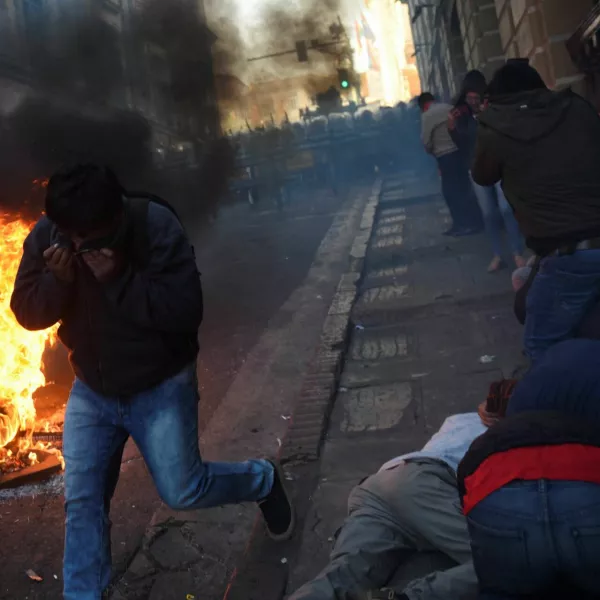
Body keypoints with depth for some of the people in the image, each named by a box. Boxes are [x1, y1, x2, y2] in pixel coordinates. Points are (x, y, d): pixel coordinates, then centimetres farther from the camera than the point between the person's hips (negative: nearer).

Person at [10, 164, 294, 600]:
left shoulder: (157, 226, -24)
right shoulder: (45, 236, -10)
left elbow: (186, 310, -28)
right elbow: (27, 313, -5)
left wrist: (119, 279, -37)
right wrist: (57, 281, -26)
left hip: (162, 388, -4)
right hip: (91, 392, 4)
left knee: (183, 491, 2)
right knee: (82, 501, 6)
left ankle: (264, 481, 31)